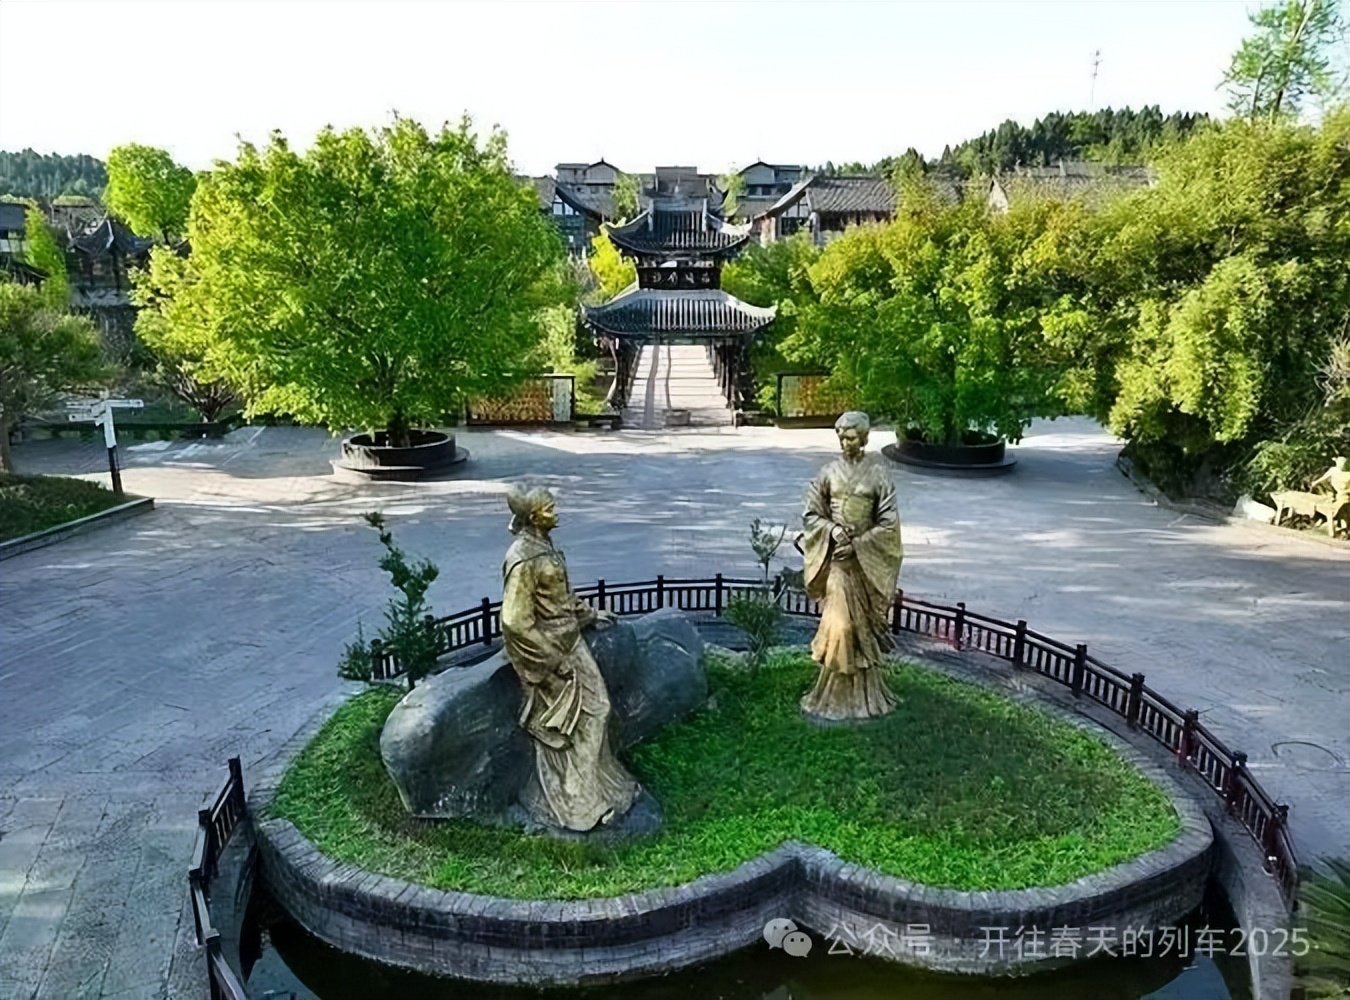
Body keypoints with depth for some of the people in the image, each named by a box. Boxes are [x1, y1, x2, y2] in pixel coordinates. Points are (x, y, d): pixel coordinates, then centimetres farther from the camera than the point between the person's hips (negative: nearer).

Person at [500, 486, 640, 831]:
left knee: (594, 709, 18)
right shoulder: (523, 560, -25)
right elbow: (515, 622, -26)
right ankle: (571, 802, 23)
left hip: (568, 643, 9)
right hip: (549, 650, -9)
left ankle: (596, 785, 37)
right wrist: (553, 658, -22)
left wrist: (589, 614, 25)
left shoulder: (543, 546, 4)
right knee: (562, 727, 5)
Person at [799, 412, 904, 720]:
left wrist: (857, 545, -14)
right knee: (840, 622, 2)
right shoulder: (830, 472, 2)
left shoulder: (878, 473, -6)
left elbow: (888, 523, -7)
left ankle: (862, 691, 19)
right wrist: (833, 530, -12)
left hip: (866, 560, -2)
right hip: (835, 559, 2)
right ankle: (839, 691, 15)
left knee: (862, 624, 4)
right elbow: (811, 514, 5)